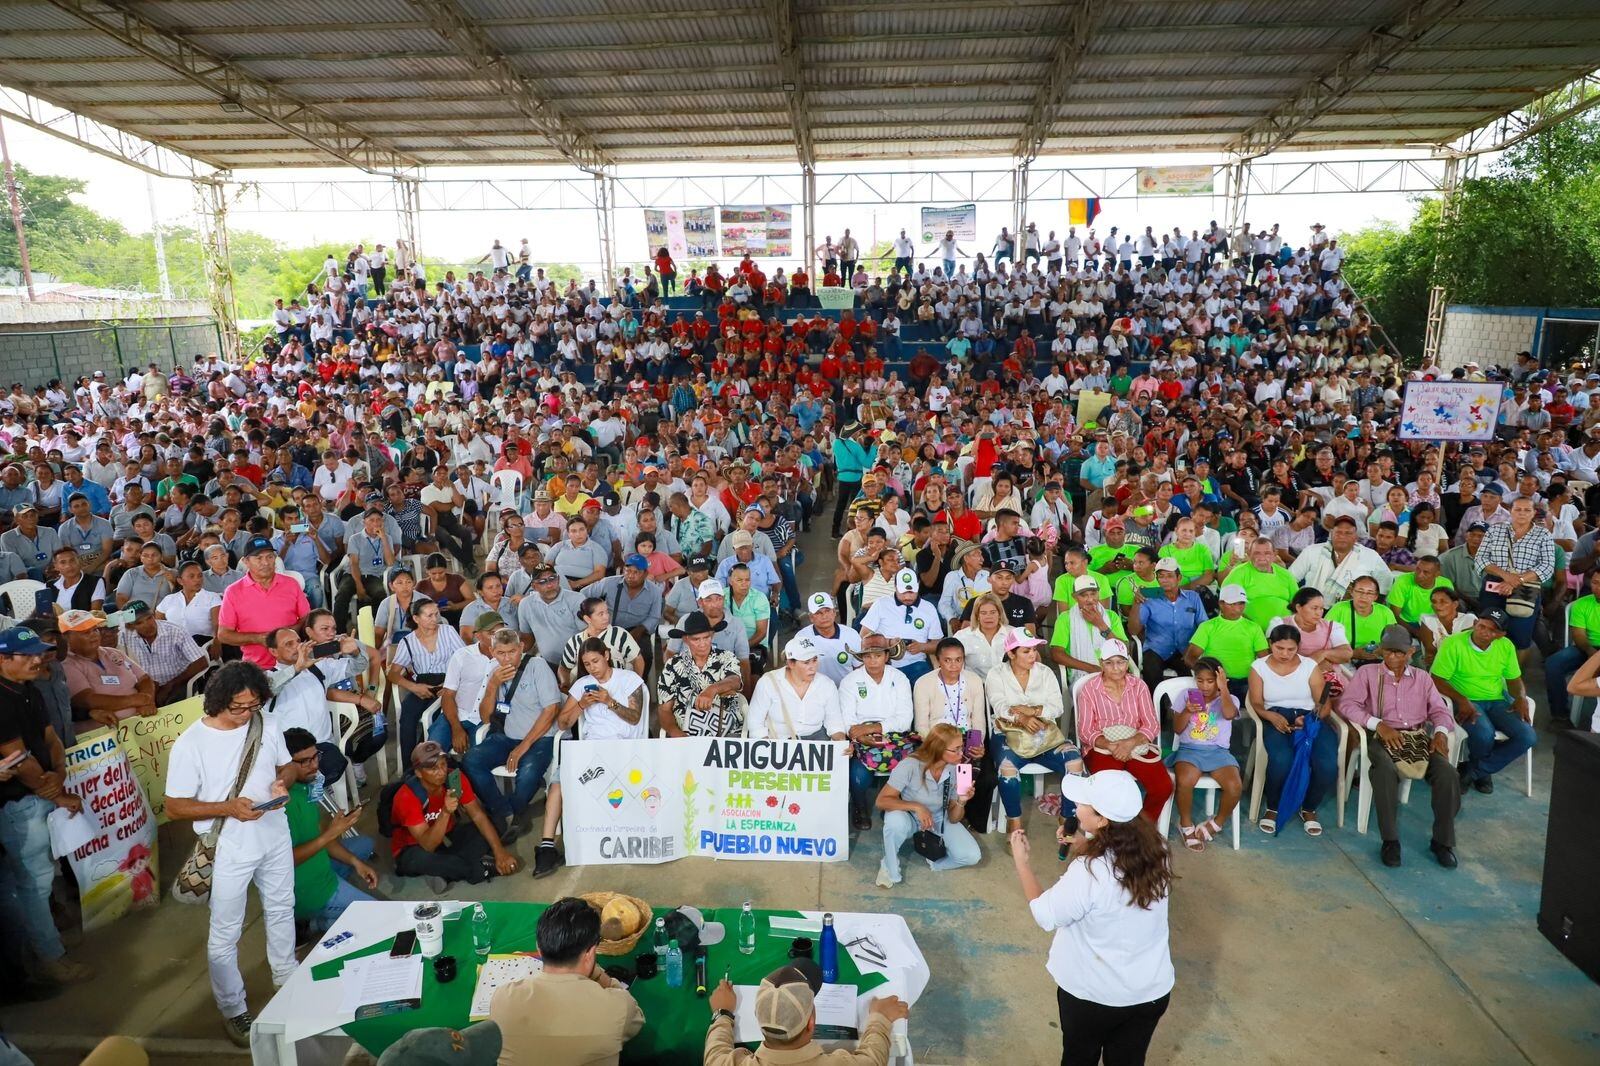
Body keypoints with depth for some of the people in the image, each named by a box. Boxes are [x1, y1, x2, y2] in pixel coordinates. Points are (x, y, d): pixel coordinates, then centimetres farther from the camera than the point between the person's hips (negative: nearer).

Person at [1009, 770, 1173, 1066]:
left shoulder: (1088, 872, -33)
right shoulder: (1155, 849, -16)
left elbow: (1044, 915, -16)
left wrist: (1020, 861, -7)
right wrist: (1082, 845, 0)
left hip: (1093, 994, -4)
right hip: (1153, 991, 4)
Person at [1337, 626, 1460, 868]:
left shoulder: (1422, 677, 21)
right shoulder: (1368, 673, 8)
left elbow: (1439, 710, 15)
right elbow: (1347, 704, -3)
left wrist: (1441, 732, -7)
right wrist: (1378, 724, -15)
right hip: (1382, 737, -4)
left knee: (1448, 773, -25)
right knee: (1386, 771, -36)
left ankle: (1443, 840, -8)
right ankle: (1390, 840, -23)